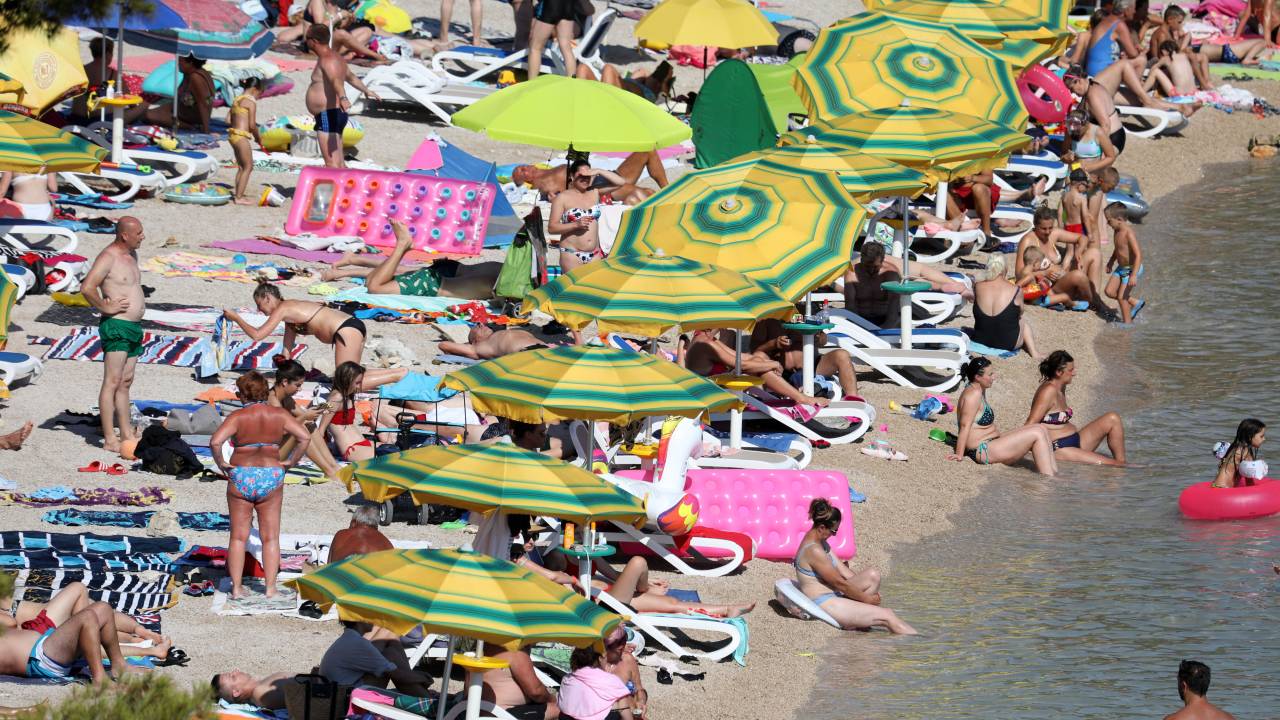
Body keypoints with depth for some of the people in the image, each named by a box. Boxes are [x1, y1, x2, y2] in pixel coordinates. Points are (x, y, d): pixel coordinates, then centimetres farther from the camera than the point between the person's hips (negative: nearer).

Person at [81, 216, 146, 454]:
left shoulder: (131, 255, 14)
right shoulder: (108, 257, -15)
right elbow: (87, 288, -27)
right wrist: (105, 307, -17)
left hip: (134, 327, 9)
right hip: (116, 327, -9)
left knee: (125, 382, 14)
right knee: (112, 382, -9)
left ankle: (127, 433, 20)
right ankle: (109, 440, -10)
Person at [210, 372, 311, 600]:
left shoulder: (238, 417, -9)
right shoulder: (279, 415, -2)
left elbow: (215, 441, -21)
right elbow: (305, 437, -9)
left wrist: (221, 463, -7)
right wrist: (291, 462, 0)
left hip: (240, 478, -1)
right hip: (271, 477, 1)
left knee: (238, 537, 8)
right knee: (270, 537, 9)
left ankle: (236, 587, 7)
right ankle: (270, 587, 6)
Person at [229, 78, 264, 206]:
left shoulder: (237, 100, 14)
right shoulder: (251, 102, -11)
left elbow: (233, 120, 15)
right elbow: (252, 125, -14)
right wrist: (258, 137, 4)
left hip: (232, 134, 9)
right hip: (241, 136, -9)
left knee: (241, 167, 17)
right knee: (248, 167, -3)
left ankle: (239, 195, 20)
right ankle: (239, 197, -5)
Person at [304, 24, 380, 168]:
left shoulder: (327, 60, -16)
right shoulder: (335, 57, 17)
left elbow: (336, 80, -36)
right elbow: (350, 76, 35)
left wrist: (342, 98, -55)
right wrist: (366, 90, 52)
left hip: (328, 116, -11)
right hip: (335, 114, 11)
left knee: (332, 164, -16)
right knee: (339, 164, 13)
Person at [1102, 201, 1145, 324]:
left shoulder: (1129, 233, -27)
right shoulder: (1117, 231, 0)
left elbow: (1138, 255, -30)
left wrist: (1134, 275, -34)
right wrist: (1111, 262, 32)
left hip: (1131, 269, -9)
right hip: (1121, 268, 9)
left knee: (1121, 296, -3)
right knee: (1110, 292, 8)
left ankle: (1127, 322, 14)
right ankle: (1135, 302, 24)